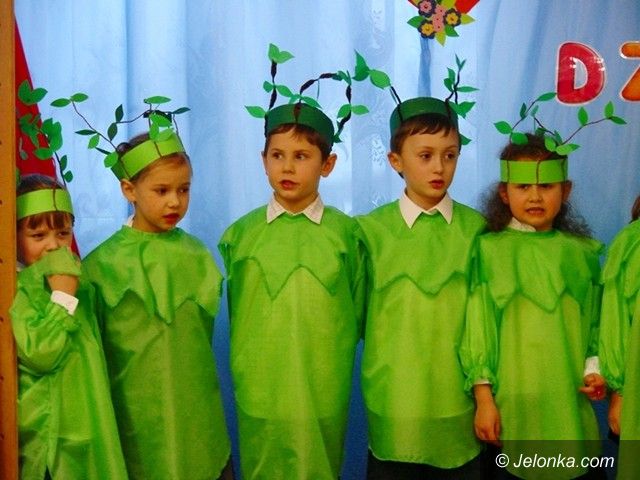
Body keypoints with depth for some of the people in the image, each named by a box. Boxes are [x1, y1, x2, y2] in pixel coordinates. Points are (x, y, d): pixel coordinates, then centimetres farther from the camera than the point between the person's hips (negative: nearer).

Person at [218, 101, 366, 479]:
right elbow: (236, 311, 10)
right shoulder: (240, 234, -1)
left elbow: (358, 310, 5)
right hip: (260, 393, 1)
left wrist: (336, 361, 8)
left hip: (324, 394, 0)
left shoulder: (346, 232, -3)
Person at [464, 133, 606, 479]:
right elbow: (478, 326, -5)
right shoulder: (489, 249, -4)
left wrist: (594, 368, -5)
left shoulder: (582, 252, 6)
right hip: (511, 402, -3)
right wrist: (483, 397, -8)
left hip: (570, 402, 3)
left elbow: (596, 323, 12)